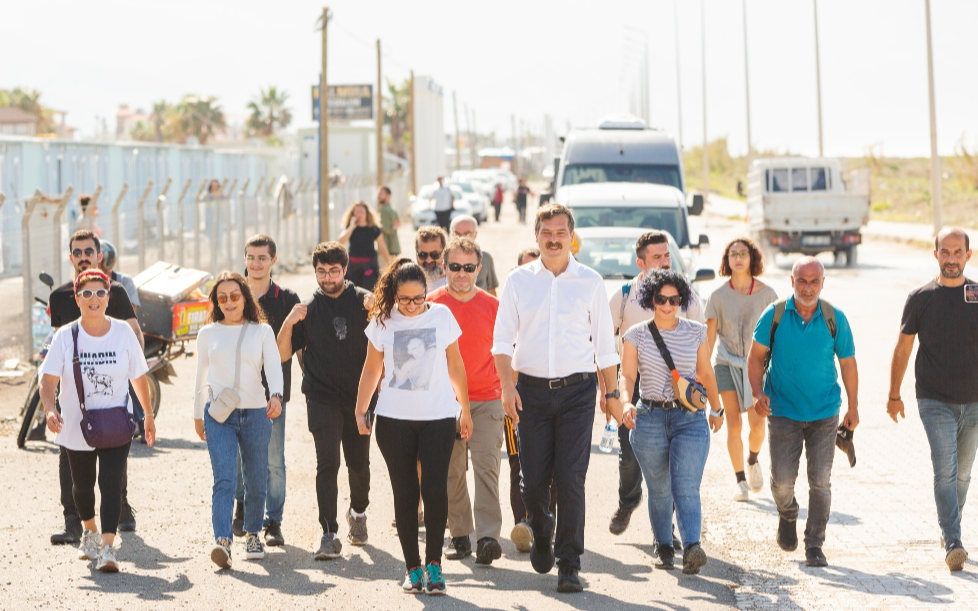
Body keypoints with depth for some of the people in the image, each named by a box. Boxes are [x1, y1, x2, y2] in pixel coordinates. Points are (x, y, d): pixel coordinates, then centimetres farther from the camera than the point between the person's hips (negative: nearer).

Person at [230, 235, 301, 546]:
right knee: (238, 454, 7)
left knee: (273, 460, -2)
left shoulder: (287, 299, 1)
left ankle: (273, 522, 6)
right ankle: (242, 508, 28)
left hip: (273, 390, -2)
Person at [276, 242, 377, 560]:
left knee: (359, 463, 11)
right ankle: (329, 535, -14)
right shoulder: (308, 308, 4)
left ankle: (358, 512, 40)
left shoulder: (364, 301, 1)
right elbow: (282, 354, 2)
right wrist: (289, 323, -13)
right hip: (322, 398, -1)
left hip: (359, 396, 1)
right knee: (327, 463, -13)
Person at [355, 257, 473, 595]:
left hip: (438, 417, -1)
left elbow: (455, 366, 9)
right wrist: (360, 410, 5)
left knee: (435, 489, -12)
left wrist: (465, 410, 13)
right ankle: (413, 568, 10)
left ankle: (434, 564, 1)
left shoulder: (442, 315, 1)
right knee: (405, 493, 2)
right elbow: (372, 370, 10)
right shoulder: (382, 321, 1)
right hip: (394, 419, 1)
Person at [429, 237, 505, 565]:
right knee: (452, 470, 5)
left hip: (486, 399, -1)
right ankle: (460, 535, 14)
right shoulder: (432, 304, 2)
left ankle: (488, 536, -14)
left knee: (486, 465, -10)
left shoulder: (492, 306, 2)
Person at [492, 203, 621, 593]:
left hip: (577, 389, -1)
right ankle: (541, 538, 33)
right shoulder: (519, 280, 6)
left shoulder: (590, 282, 5)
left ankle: (569, 565, -1)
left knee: (571, 479, -8)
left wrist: (613, 393, 8)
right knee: (534, 479, 4)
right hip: (532, 389, 1)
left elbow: (604, 342, 9)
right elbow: (503, 338, 5)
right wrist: (507, 386, -7)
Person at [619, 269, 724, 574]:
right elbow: (627, 376, -4)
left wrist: (716, 409, 26)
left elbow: (706, 374, 16)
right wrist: (626, 403, -23)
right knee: (659, 489, 7)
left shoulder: (696, 332, 6)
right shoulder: (636, 335, 3)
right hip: (649, 419, 0)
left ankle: (692, 548, -27)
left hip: (690, 419, 0)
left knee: (687, 488, -15)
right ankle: (664, 547, 24)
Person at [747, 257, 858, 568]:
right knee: (782, 480, -1)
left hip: (825, 413, 0)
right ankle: (787, 515, 33)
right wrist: (758, 393, -12)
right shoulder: (774, 315, -5)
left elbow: (848, 363, 5)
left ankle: (815, 546, 11)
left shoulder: (835, 319, -4)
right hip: (783, 411, 0)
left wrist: (853, 408, 7)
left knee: (820, 482, -1)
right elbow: (756, 357, 2)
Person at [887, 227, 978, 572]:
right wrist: (894, 395, 9)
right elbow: (903, 349, 6)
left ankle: (949, 530, 31)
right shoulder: (921, 298, -1)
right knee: (944, 472, -13)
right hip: (935, 402, -2)